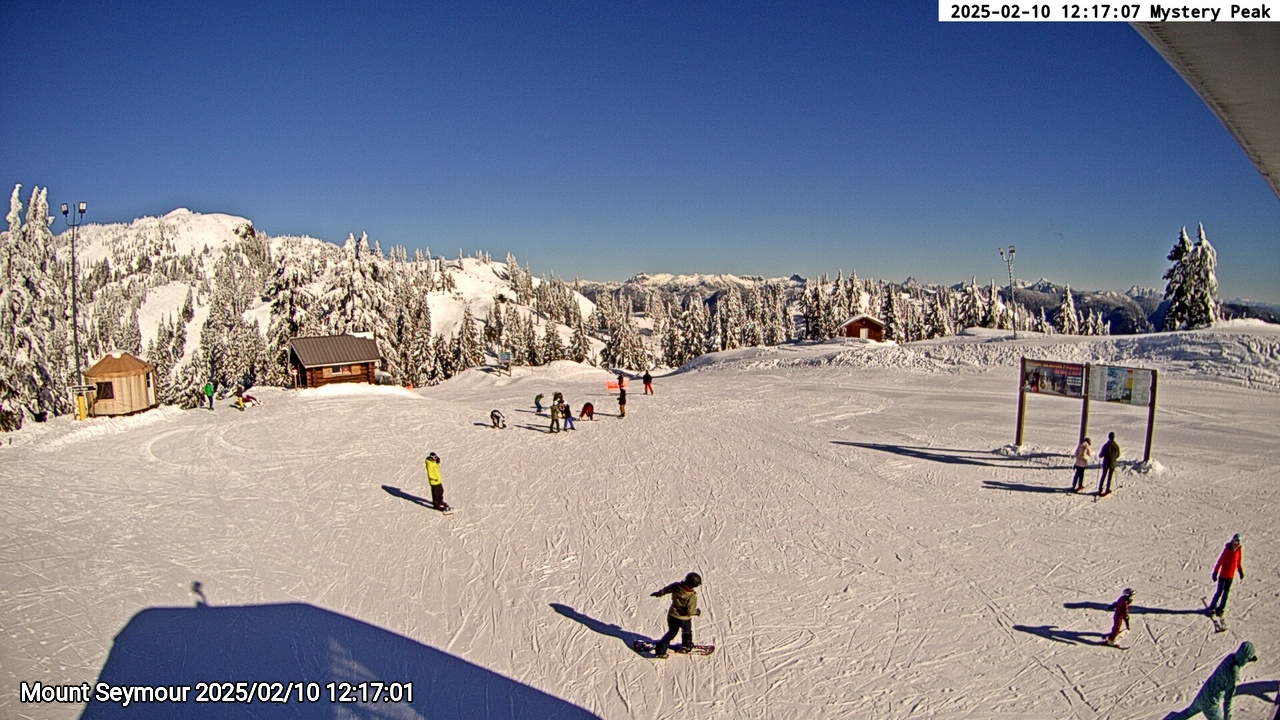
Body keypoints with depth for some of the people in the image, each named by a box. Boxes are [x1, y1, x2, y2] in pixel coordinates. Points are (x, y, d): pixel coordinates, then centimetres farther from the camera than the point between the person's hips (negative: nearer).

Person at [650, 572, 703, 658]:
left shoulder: (676, 586, -18)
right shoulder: (692, 596, -31)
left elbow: (666, 589, 1)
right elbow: (689, 611, -26)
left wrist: (658, 593, 19)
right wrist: (697, 612, -5)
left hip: (672, 615, 4)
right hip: (684, 619, -4)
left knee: (672, 632, 26)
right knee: (687, 632, 28)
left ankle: (660, 650, 23)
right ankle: (687, 646, 50)